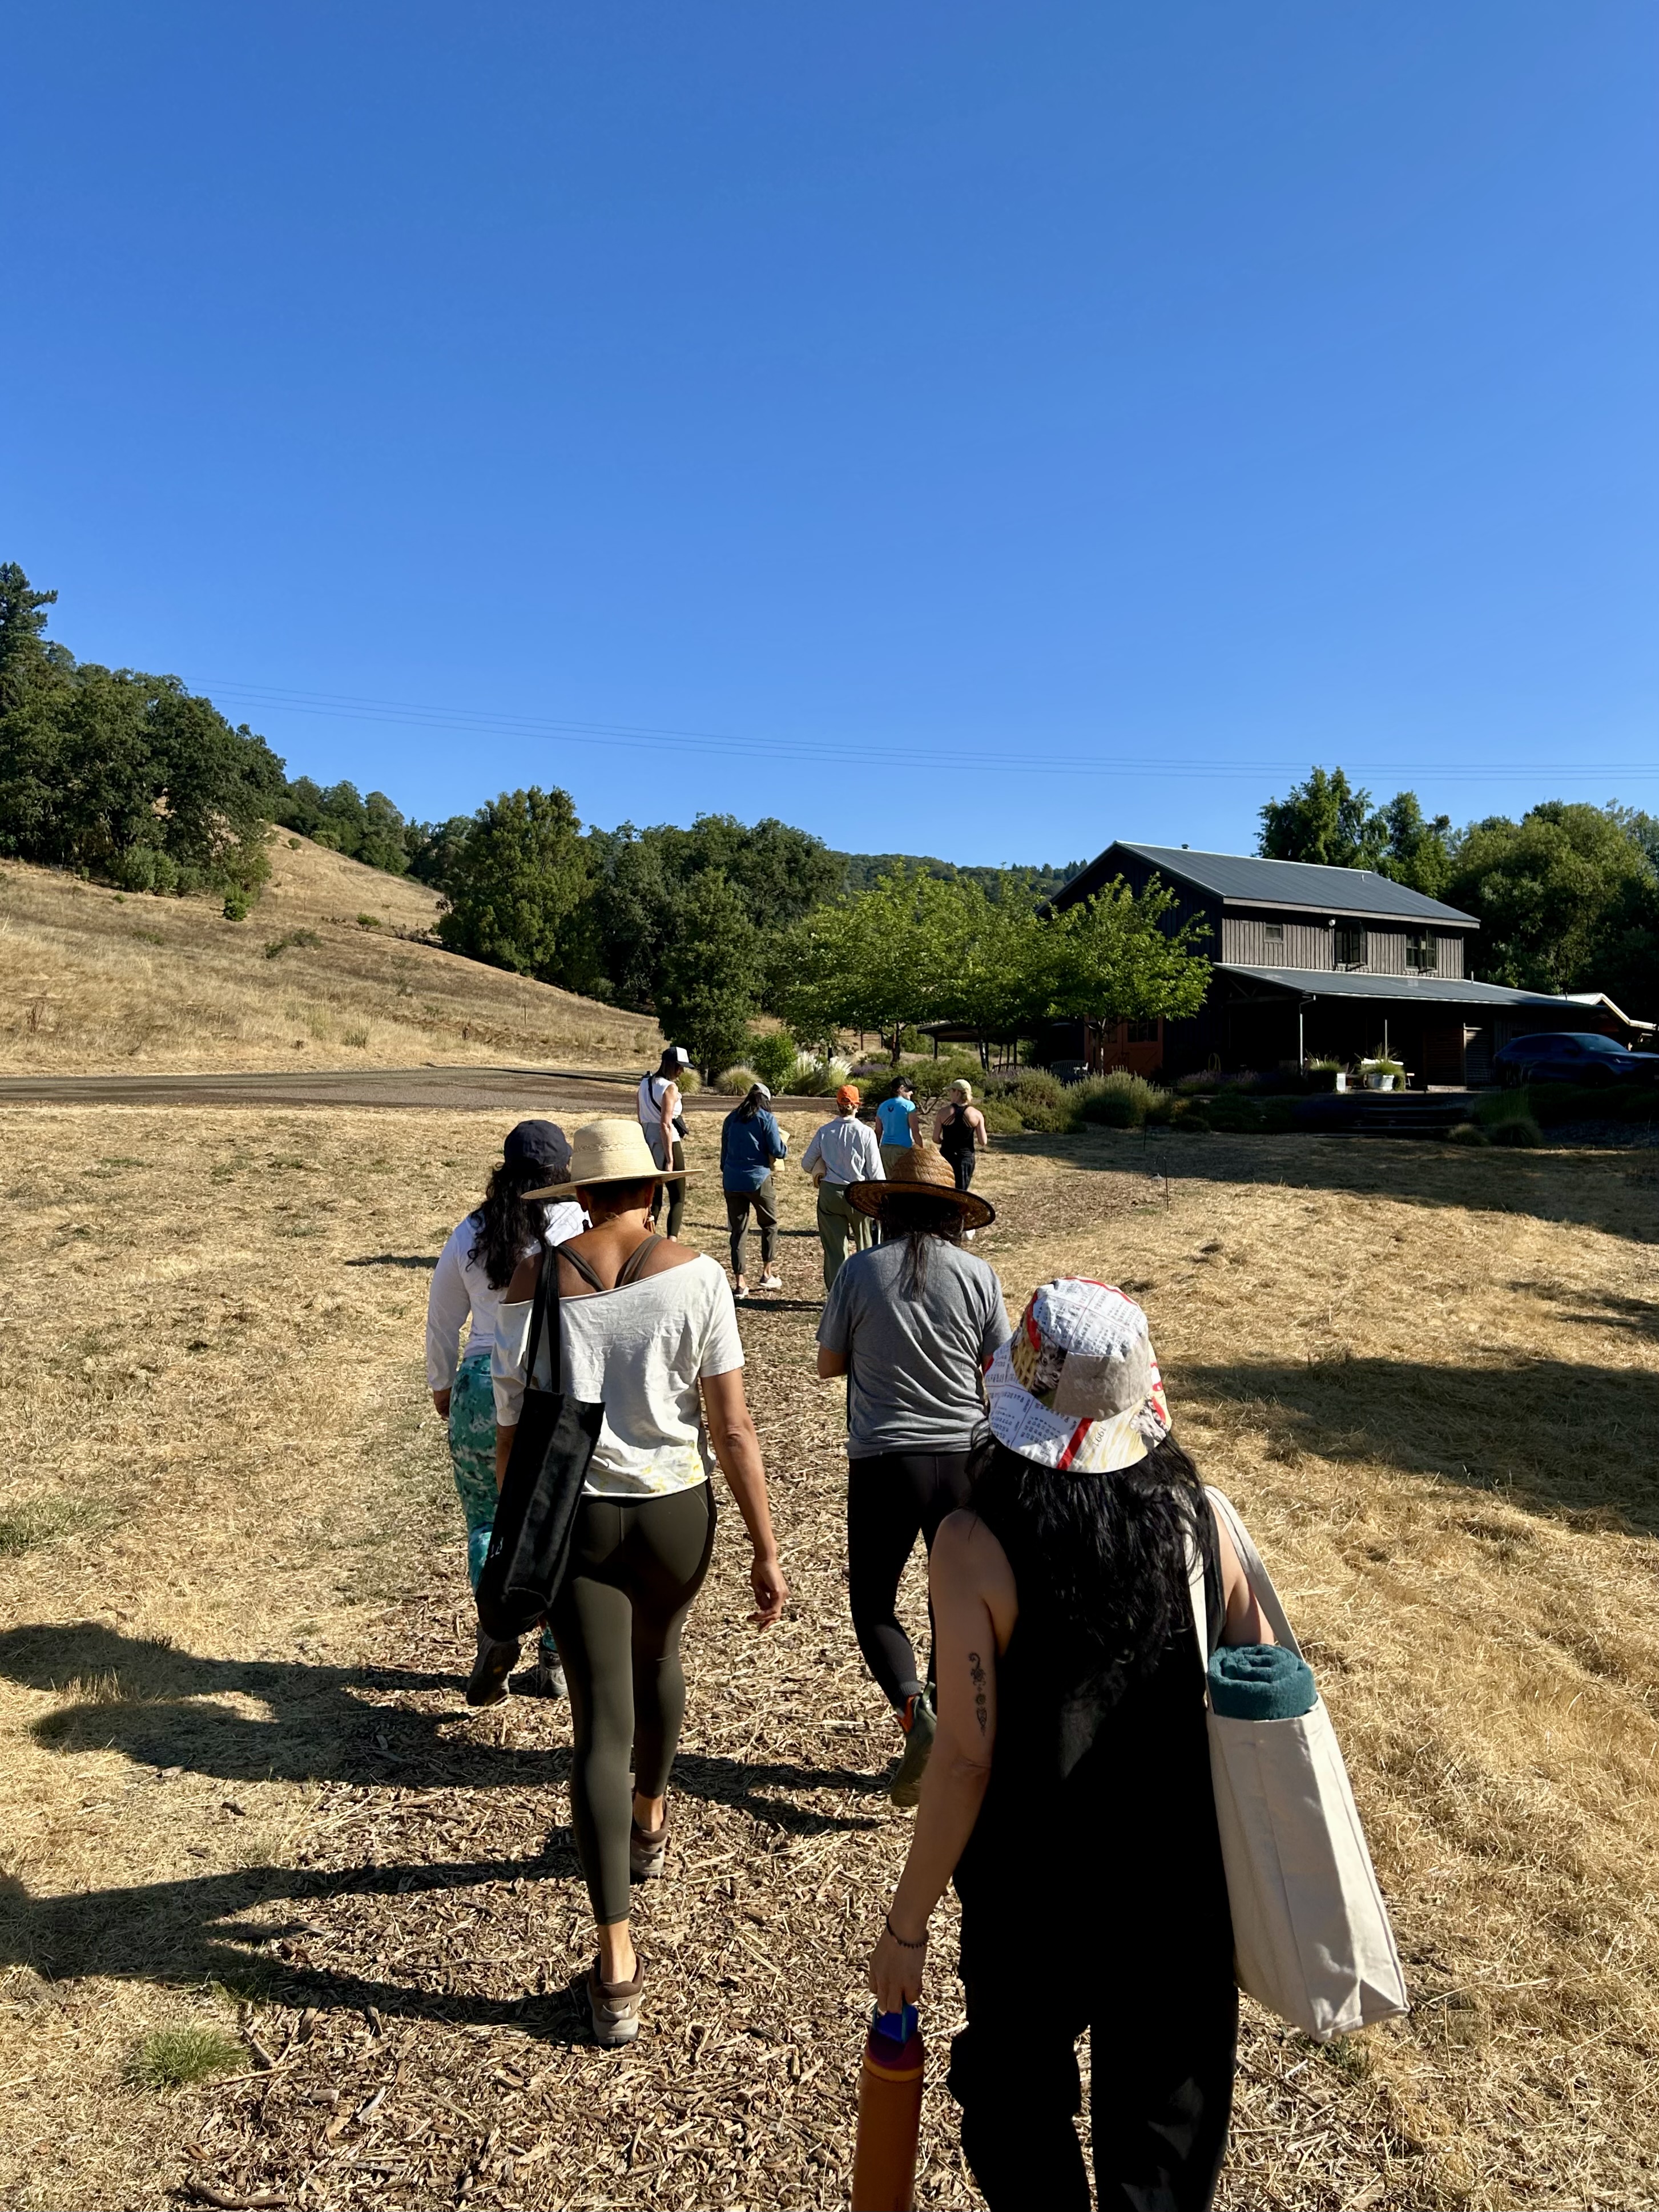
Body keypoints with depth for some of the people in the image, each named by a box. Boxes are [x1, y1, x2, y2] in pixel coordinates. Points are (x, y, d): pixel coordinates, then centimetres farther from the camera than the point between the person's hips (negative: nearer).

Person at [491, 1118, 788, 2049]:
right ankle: (650, 1820, 54)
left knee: (601, 1726, 7)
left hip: (574, 1516, 0)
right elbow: (733, 1426, -12)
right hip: (676, 1509, 1)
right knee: (658, 1658, 30)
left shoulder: (533, 1283, -7)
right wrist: (767, 1548, -5)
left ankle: (618, 1960, 7)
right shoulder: (693, 1274, -11)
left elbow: (512, 1438, -2)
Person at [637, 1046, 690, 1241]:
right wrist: (670, 1160, -19)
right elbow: (665, 1125, -19)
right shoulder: (670, 1088, -13)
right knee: (678, 1198, 1)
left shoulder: (645, 1084, 10)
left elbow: (642, 1119, 14)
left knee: (653, 1196, 14)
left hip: (648, 1143, 7)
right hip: (668, 1144, -7)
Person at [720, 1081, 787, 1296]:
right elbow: (777, 1151, -8)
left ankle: (740, 1282, 5)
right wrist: (785, 1144, 13)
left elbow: (724, 1150, 16)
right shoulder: (767, 1119, -5)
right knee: (769, 1225, 15)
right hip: (758, 1179, -4)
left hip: (732, 1181, 4)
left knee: (738, 1230, 7)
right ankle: (767, 1274, 15)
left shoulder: (731, 1118, 11)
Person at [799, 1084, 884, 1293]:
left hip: (830, 1192, 2)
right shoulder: (866, 1133, -12)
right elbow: (876, 1172, -9)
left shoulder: (824, 1132, -5)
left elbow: (807, 1163, 5)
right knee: (865, 1246, 16)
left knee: (834, 1248, 9)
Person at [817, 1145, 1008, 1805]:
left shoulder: (861, 1270, -8)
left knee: (873, 1599, 14)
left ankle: (913, 1708, -8)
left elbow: (828, 1365, 1)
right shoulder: (977, 1275, -5)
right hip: (964, 1456, 2)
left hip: (884, 1460, -2)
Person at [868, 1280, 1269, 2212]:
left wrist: (908, 1923, -7)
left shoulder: (977, 1544, -23)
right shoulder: (1196, 1515, -13)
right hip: (1184, 1890, 3)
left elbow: (967, 1759, -21)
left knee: (1023, 2115, 24)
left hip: (1032, 1896, -3)